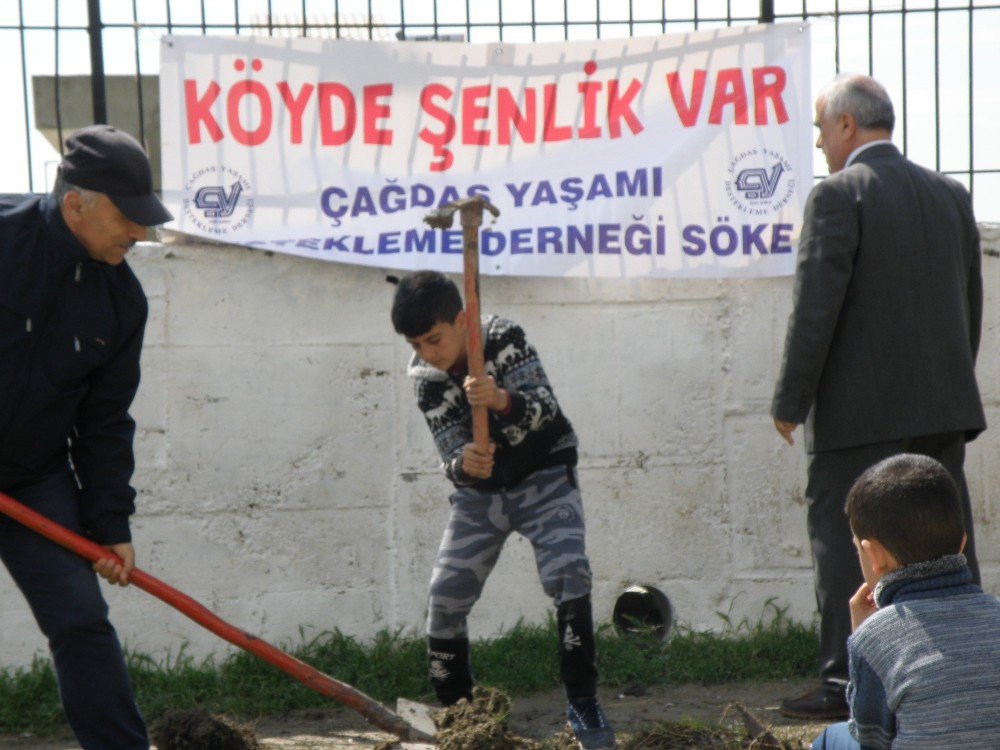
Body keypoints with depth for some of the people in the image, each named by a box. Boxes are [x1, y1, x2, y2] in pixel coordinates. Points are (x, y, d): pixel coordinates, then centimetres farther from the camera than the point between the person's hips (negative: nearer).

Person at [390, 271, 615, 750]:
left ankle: (582, 702, -16)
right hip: (479, 492, 3)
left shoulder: (504, 338, -21)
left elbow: (544, 406, -35)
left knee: (568, 574, -24)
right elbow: (451, 455, -20)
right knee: (443, 601, -2)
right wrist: (463, 463, -45)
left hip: (543, 479, -3)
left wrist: (502, 400, -56)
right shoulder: (425, 377, -14)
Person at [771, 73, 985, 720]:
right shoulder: (951, 194, 12)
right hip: (943, 405, 7)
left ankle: (846, 684, -4)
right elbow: (971, 305, 16)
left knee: (844, 542, -2)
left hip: (863, 410, -6)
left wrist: (790, 402, -6)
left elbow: (816, 308, -14)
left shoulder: (839, 195, -9)